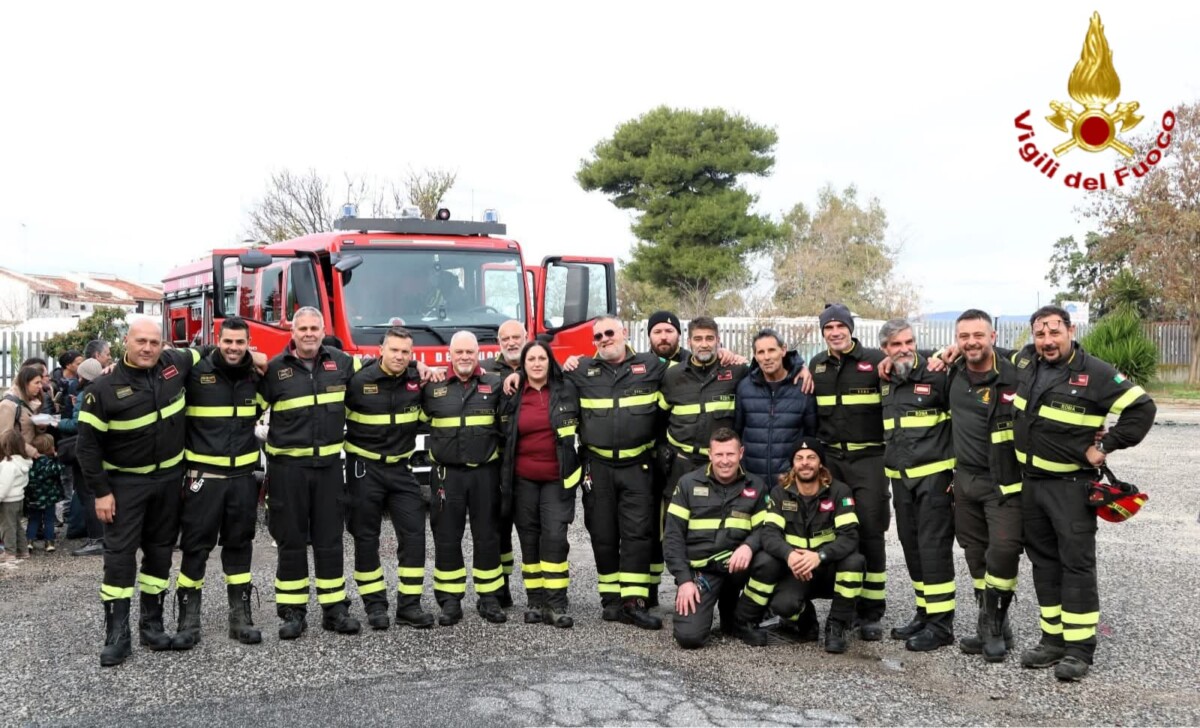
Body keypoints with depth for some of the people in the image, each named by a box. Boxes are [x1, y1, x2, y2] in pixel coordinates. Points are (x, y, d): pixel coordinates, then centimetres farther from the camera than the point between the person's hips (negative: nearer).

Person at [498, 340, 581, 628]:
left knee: (555, 536, -9)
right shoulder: (512, 396, 2)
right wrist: (505, 476, 6)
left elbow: (583, 424, 10)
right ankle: (534, 602, 16)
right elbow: (503, 437, 9)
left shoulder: (567, 390, 0)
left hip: (557, 478, -2)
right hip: (523, 480, 2)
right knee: (529, 538, 7)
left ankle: (556, 604, -5)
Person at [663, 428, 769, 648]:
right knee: (689, 636, -22)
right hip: (699, 569, -2)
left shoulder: (755, 487, 7)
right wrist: (684, 579, -11)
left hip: (736, 565, 2)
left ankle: (741, 620, -4)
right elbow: (673, 536, 0)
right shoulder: (688, 483, 3)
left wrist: (749, 546, -23)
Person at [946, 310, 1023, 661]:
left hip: (1003, 482, -6)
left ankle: (993, 626, 4)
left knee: (1004, 550, -13)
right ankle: (990, 627, 23)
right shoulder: (953, 375, 4)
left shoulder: (1014, 376, -14)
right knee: (976, 554, 11)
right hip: (964, 480, 6)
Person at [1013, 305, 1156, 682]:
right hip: (1030, 482, 6)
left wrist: (1105, 445, -12)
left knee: (1076, 563, -3)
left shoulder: (1096, 373, -13)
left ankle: (1080, 647, 2)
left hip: (1071, 485, -6)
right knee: (1044, 561, 11)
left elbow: (1142, 408, -10)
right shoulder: (1026, 361, 4)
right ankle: (1053, 639, 20)